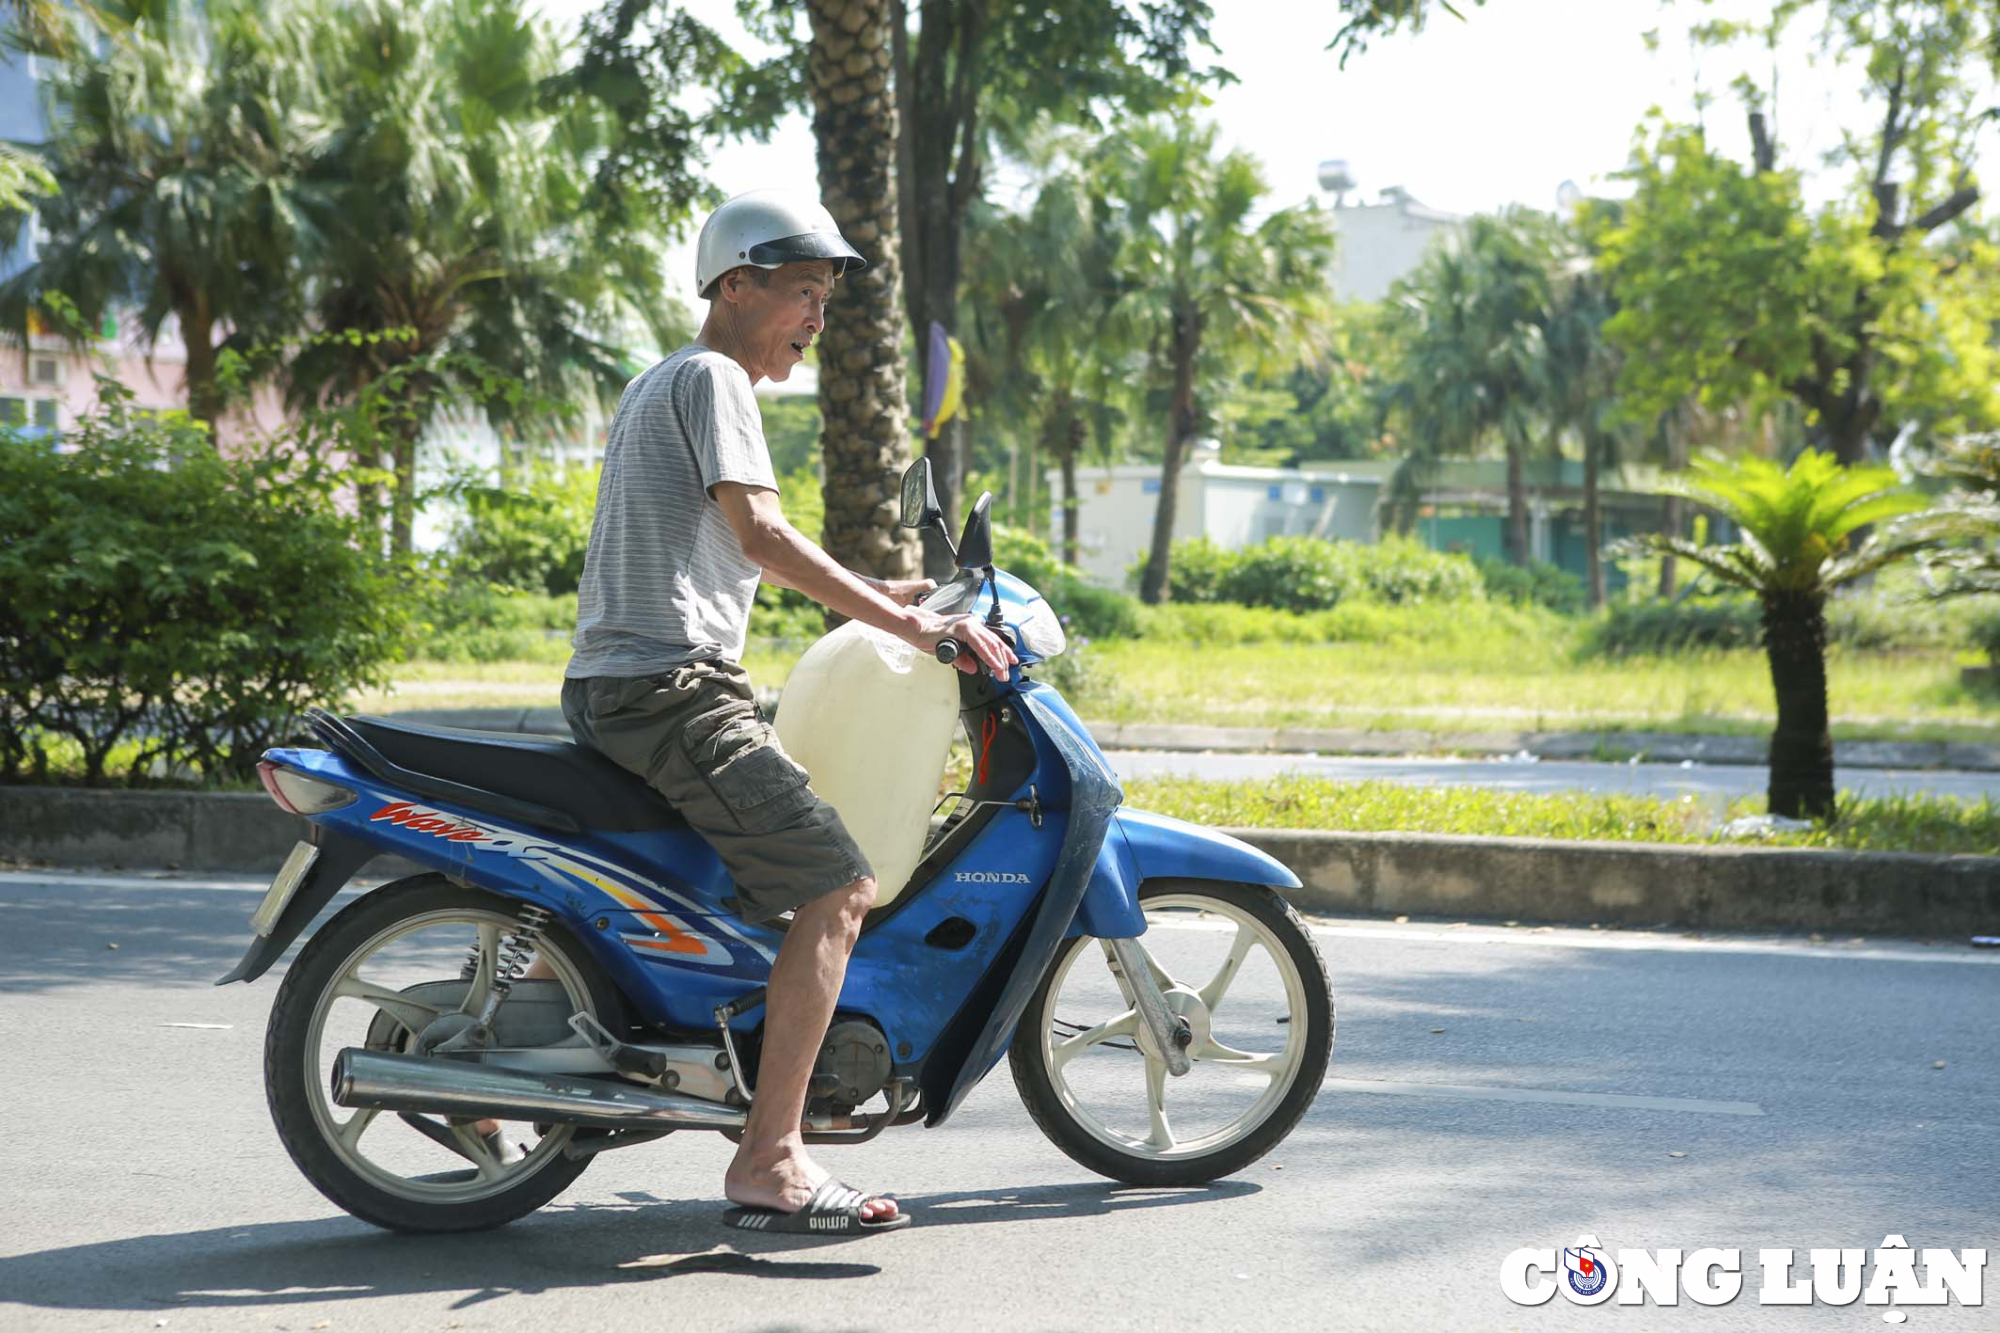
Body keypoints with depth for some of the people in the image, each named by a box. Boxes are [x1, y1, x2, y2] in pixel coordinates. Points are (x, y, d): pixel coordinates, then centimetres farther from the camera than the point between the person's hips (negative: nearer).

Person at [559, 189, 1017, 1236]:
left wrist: (877, 593, 28)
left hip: (611, 690, 11)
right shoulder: (711, 377, -7)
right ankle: (768, 1165, -21)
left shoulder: (656, 385, 25)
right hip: (673, 688, -11)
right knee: (838, 889, -17)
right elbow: (761, 534, -19)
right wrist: (910, 627, -21)